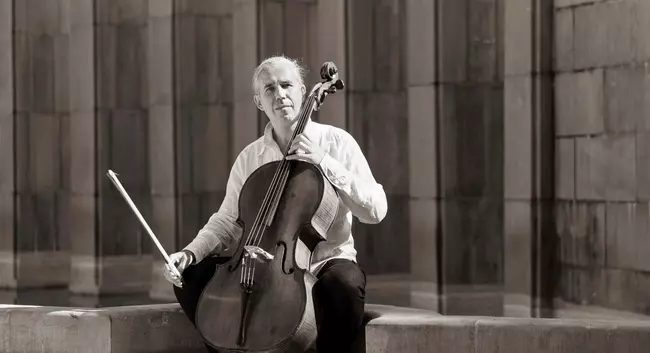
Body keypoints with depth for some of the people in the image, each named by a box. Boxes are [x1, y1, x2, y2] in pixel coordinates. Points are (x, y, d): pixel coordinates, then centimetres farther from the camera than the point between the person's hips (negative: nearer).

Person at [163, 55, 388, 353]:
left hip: (328, 260, -4)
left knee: (343, 284, -38)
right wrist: (190, 253, -8)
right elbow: (227, 222, 12)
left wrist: (325, 162, -21)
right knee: (192, 277, -13)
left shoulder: (337, 142, -4)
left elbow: (375, 210, -11)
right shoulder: (249, 158, 7)